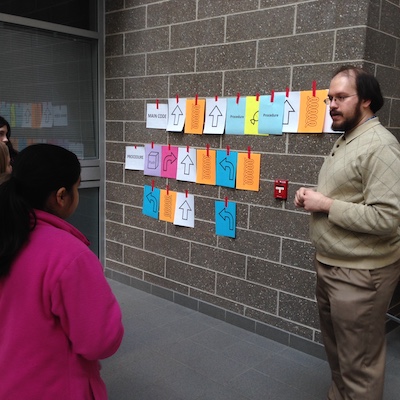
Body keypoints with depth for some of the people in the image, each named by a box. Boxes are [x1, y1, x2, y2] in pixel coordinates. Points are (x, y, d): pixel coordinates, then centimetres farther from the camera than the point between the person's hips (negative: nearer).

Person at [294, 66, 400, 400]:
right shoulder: (345, 140, 12)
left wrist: (326, 205, -20)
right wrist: (313, 196, 3)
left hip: (360, 273, -10)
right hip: (330, 264, 10)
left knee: (359, 363, 7)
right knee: (336, 350, 24)